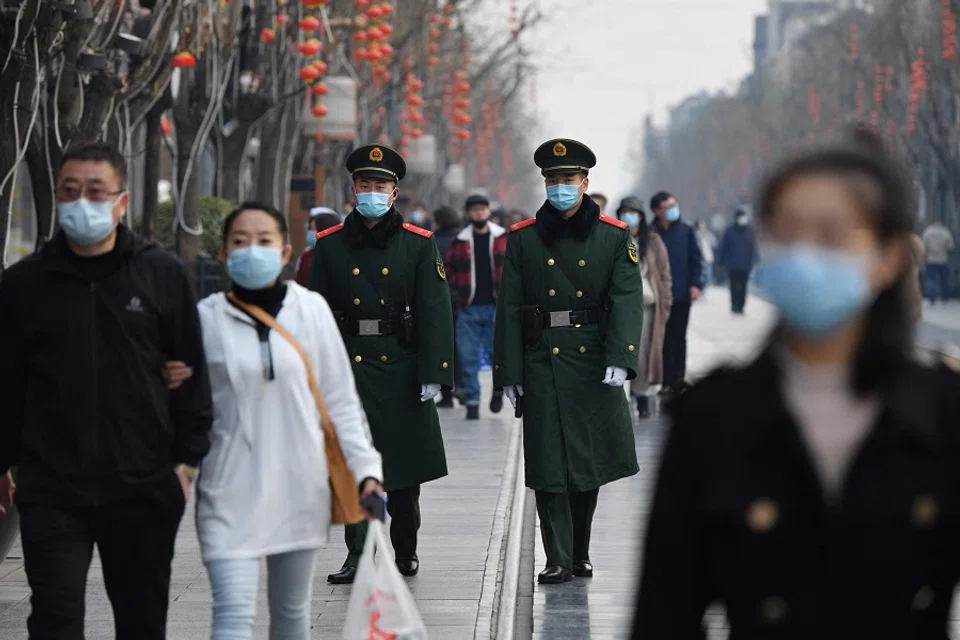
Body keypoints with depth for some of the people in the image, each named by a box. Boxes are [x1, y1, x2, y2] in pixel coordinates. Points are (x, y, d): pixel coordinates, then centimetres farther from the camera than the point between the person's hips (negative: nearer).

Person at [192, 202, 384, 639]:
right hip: (231, 492, -2)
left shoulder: (311, 310, 0)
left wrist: (365, 468, -1)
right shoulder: (208, 317, -4)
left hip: (299, 487, 3)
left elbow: (340, 401, 5)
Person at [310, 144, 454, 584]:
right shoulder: (330, 246, 5)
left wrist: (433, 373, -10)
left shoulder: (419, 245, 1)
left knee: (405, 464, 8)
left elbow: (435, 311, -3)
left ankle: (406, 550, 23)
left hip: (402, 369, 0)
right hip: (349, 369, 1)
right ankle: (358, 555, 3)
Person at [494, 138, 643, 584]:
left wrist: (620, 359, -20)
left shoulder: (614, 236, 3)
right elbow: (509, 309, 3)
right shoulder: (523, 239, 4)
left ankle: (580, 552, 25)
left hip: (595, 365, 1)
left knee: (590, 463, 10)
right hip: (543, 366, 0)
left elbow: (627, 300, -6)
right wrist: (508, 373, -3)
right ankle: (558, 560, 2)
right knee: (548, 465, -3)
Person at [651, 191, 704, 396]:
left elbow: (696, 259, 5)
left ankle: (678, 379, 16)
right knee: (663, 338, 2)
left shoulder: (686, 231, 3)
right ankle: (667, 381, 6)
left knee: (678, 337, 9)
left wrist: (696, 284, -6)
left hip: (681, 294, 1)